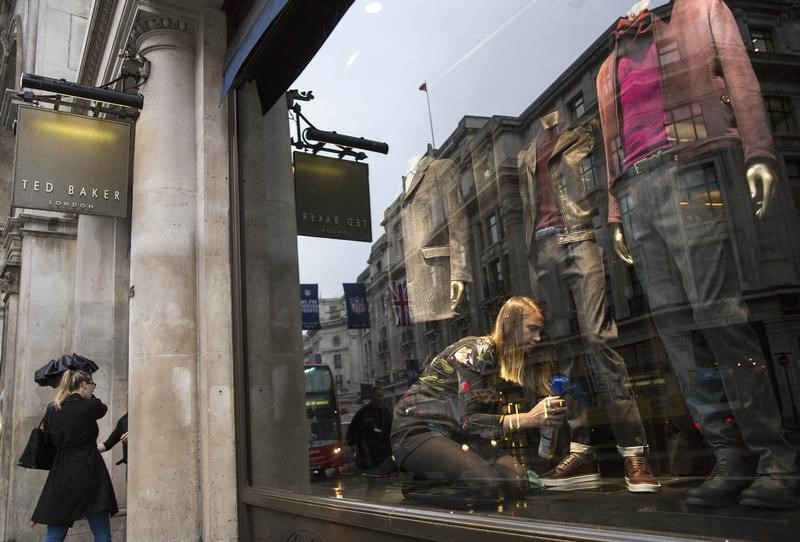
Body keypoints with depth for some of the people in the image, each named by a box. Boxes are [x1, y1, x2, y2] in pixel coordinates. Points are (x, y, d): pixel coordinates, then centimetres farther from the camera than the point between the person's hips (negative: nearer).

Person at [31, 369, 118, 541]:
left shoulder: (52, 409, 4)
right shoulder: (90, 406, -10)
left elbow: (49, 438, 15)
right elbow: (103, 408, 14)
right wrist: (89, 396, 27)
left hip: (60, 474, 5)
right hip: (89, 472, -5)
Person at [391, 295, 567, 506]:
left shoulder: (500, 358, 12)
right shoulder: (478, 351, -16)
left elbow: (489, 415, 7)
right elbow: (468, 420, -23)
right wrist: (528, 418, -30)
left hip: (456, 436, 9)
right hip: (418, 432, -9)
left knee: (517, 477, -17)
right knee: (487, 484, -30)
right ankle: (417, 495, -9)